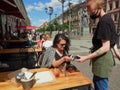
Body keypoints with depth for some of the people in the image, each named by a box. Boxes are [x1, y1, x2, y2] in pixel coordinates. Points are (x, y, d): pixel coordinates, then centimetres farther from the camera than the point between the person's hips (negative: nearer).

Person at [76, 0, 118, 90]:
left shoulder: (103, 21, -22)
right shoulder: (107, 18, 9)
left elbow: (105, 47, -25)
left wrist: (86, 58, -23)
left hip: (102, 60, -10)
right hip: (103, 58, 10)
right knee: (96, 82, 25)